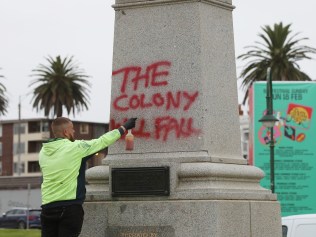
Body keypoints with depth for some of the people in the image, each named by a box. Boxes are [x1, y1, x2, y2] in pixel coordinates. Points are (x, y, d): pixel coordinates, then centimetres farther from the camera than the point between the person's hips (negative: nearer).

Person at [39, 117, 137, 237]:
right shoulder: (75, 147, -8)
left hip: (48, 207, 5)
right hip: (70, 207, -5)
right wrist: (125, 127, 13)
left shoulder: (43, 152, 8)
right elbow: (103, 141, 1)